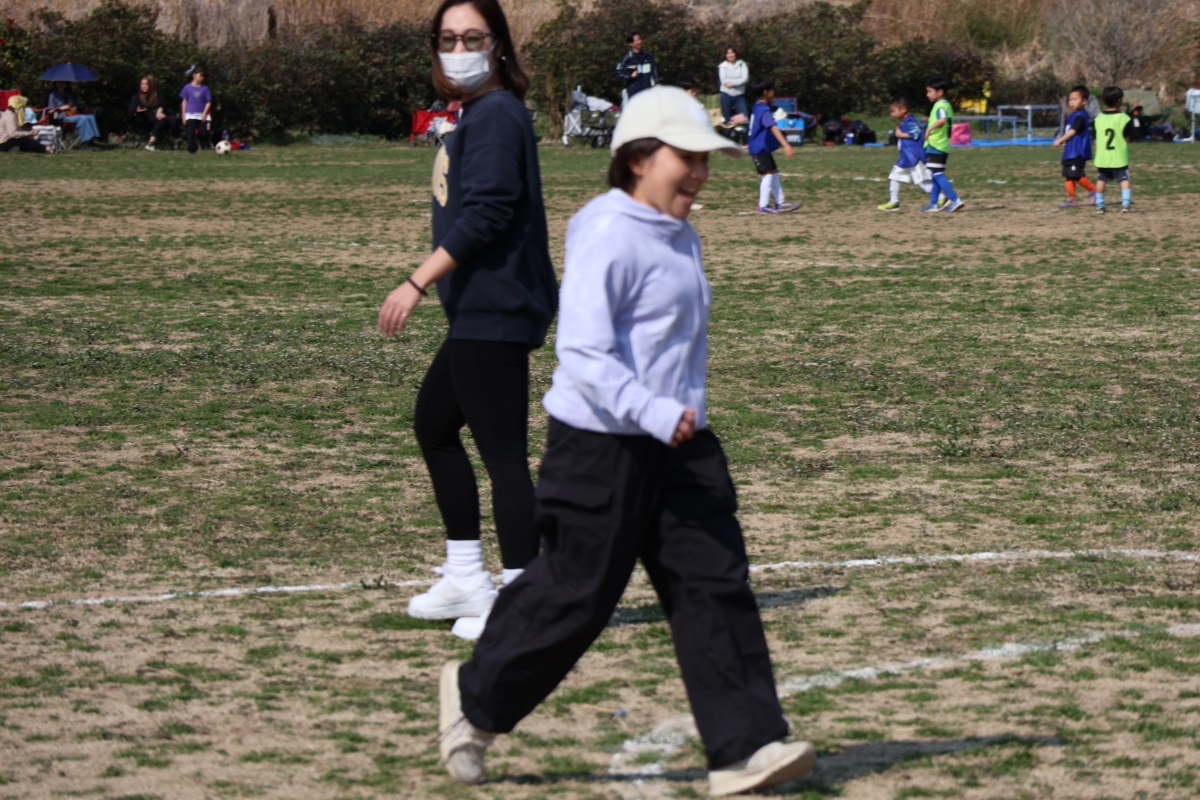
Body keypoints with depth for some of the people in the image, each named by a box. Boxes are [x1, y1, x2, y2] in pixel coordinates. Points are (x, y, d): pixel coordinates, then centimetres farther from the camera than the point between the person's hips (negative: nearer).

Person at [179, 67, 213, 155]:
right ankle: (192, 150, 1)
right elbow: (184, 102, 6)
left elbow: (208, 102, 5)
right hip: (190, 116, -1)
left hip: (202, 116, 1)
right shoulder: (188, 88, 2)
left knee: (203, 133, -4)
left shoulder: (204, 88, 4)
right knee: (191, 134, -5)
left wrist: (204, 113, -8)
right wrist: (183, 115, 2)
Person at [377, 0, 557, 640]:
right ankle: (465, 579, 27)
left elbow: (483, 214, -23)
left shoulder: (495, 115, -14)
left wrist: (417, 283, -24)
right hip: (478, 312, 11)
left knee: (502, 450, -10)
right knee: (433, 422, 21)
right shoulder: (477, 115, 16)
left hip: (495, 313, -11)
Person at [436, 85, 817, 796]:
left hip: (679, 445, 8)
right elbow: (584, 352, -23)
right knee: (576, 596, -1)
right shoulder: (608, 236, -16)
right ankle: (476, 698, 21)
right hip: (602, 447, -8)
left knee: (716, 584, -1)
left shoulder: (681, 238, 14)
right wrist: (653, 414, -31)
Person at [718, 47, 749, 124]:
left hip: (739, 95, 0)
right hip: (726, 95, 0)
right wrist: (738, 81, -9)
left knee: (744, 117, -11)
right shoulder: (723, 66, 3)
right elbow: (724, 80, -9)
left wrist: (732, 83, -14)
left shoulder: (741, 64, 6)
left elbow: (745, 78, -7)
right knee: (728, 120, 3)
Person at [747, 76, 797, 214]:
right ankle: (762, 206, -6)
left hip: (760, 149, 10)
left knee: (774, 174, 15)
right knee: (768, 174, -8)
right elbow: (773, 128, -33)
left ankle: (780, 203, 20)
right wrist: (786, 146, -41)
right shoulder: (764, 110, -21)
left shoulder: (756, 107, 11)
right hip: (761, 150, -10)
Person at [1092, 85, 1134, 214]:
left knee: (1101, 180, 13)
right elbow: (1127, 139, -6)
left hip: (1102, 157, 3)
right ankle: (1125, 203, -10)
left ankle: (1099, 205, 15)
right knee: (1124, 179, 1)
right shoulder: (1124, 118, -8)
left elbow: (1096, 140, 7)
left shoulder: (1098, 119, 3)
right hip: (1119, 157, -3)